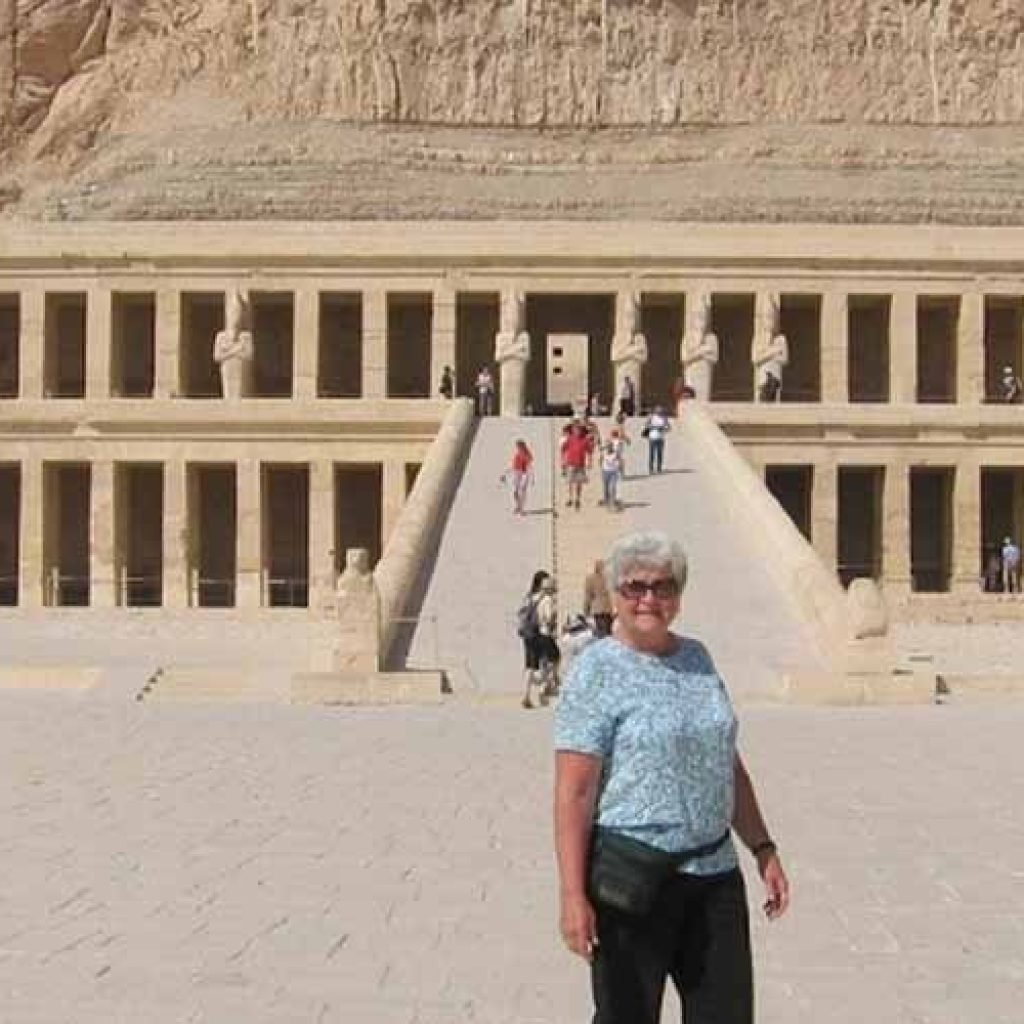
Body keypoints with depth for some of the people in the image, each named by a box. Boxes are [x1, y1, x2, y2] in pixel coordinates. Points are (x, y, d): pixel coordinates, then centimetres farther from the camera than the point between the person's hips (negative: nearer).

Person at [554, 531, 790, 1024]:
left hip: (715, 874, 6)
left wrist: (763, 849, 14)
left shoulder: (697, 658, 10)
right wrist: (573, 895, -20)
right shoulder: (597, 670, -9)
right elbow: (574, 794, -15)